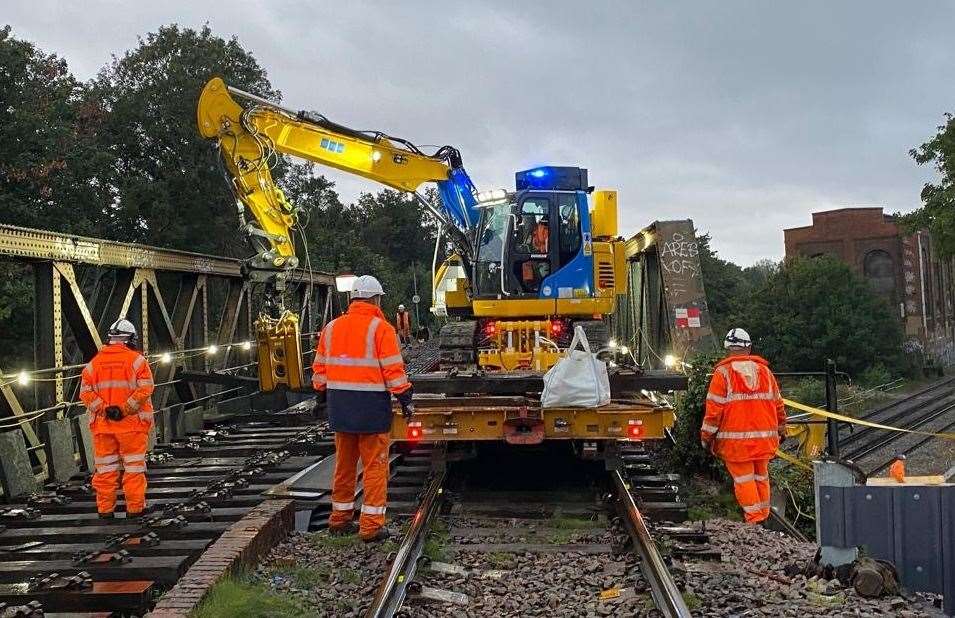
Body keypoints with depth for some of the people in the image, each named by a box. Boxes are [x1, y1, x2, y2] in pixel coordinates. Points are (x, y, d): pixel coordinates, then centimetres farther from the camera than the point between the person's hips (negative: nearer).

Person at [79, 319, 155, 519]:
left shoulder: (94, 362, 7)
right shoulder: (136, 359, -4)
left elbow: (85, 391, -1)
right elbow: (145, 388, -14)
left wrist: (103, 409, -6)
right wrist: (125, 409, -13)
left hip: (102, 424, 3)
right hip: (132, 423, -3)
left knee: (105, 467, 11)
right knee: (134, 466, 5)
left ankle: (105, 508, 14)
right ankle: (135, 507, 7)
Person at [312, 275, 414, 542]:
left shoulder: (331, 327, 10)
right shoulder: (380, 328, -9)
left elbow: (320, 367, 14)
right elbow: (393, 369, -12)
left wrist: (323, 395, 24)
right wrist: (405, 399, -4)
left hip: (339, 405, 6)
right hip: (372, 405, -6)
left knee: (344, 464, 17)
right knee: (375, 466, 1)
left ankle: (340, 519, 26)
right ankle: (371, 525, 3)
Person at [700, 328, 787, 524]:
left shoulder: (723, 373, -6)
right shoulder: (765, 371, 8)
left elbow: (714, 408, -10)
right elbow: (778, 404, 13)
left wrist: (706, 437, -3)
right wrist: (781, 430, 25)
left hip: (735, 439, -4)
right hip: (764, 438, 4)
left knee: (744, 479, 3)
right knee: (761, 477, 16)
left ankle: (754, 519, 3)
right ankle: (763, 516, 24)